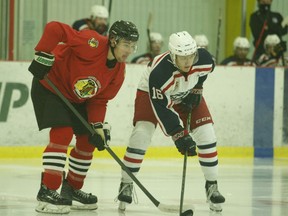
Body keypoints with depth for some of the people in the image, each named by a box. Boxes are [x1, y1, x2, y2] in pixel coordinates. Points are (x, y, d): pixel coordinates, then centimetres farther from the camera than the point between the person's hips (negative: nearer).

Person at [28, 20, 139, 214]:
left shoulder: (119, 72, -7)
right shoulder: (93, 44, -32)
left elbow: (99, 100, -3)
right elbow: (54, 29, -34)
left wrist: (98, 127, -16)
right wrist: (43, 57, -33)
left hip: (76, 99, 9)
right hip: (50, 86, -8)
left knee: (88, 139, 7)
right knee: (63, 133, -22)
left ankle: (71, 188, 23)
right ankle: (47, 191, -22)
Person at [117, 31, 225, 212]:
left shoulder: (204, 59, -29)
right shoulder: (159, 72, -41)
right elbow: (162, 108, -35)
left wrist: (196, 89, -4)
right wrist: (179, 135, -37)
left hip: (186, 95, 4)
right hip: (152, 94, -4)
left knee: (206, 134, -9)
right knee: (141, 134, -21)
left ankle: (212, 185, 4)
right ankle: (126, 185, -6)